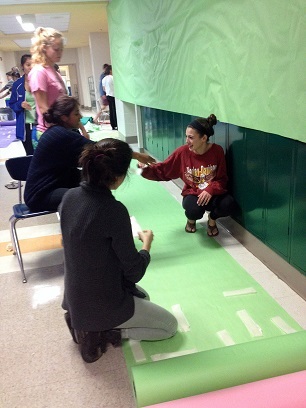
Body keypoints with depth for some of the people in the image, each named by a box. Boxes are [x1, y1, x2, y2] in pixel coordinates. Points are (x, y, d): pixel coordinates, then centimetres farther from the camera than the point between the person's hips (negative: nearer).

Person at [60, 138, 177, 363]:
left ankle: (83, 322, 15)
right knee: (170, 325, 12)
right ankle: (98, 333, 2)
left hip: (76, 296, 8)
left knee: (143, 296, 32)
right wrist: (147, 244, -1)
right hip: (104, 303, -8)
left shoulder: (70, 196, -7)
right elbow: (134, 272, -19)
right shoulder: (113, 210, -30)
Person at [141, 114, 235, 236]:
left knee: (227, 204, -31)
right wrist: (145, 169, -24)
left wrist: (210, 190, -26)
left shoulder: (217, 151, -14)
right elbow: (162, 170, -6)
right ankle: (191, 219, 8)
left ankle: (212, 219, 7)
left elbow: (222, 179, -7)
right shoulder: (182, 152, -14)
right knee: (194, 210, -34)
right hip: (192, 194, 0)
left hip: (212, 193, 1)